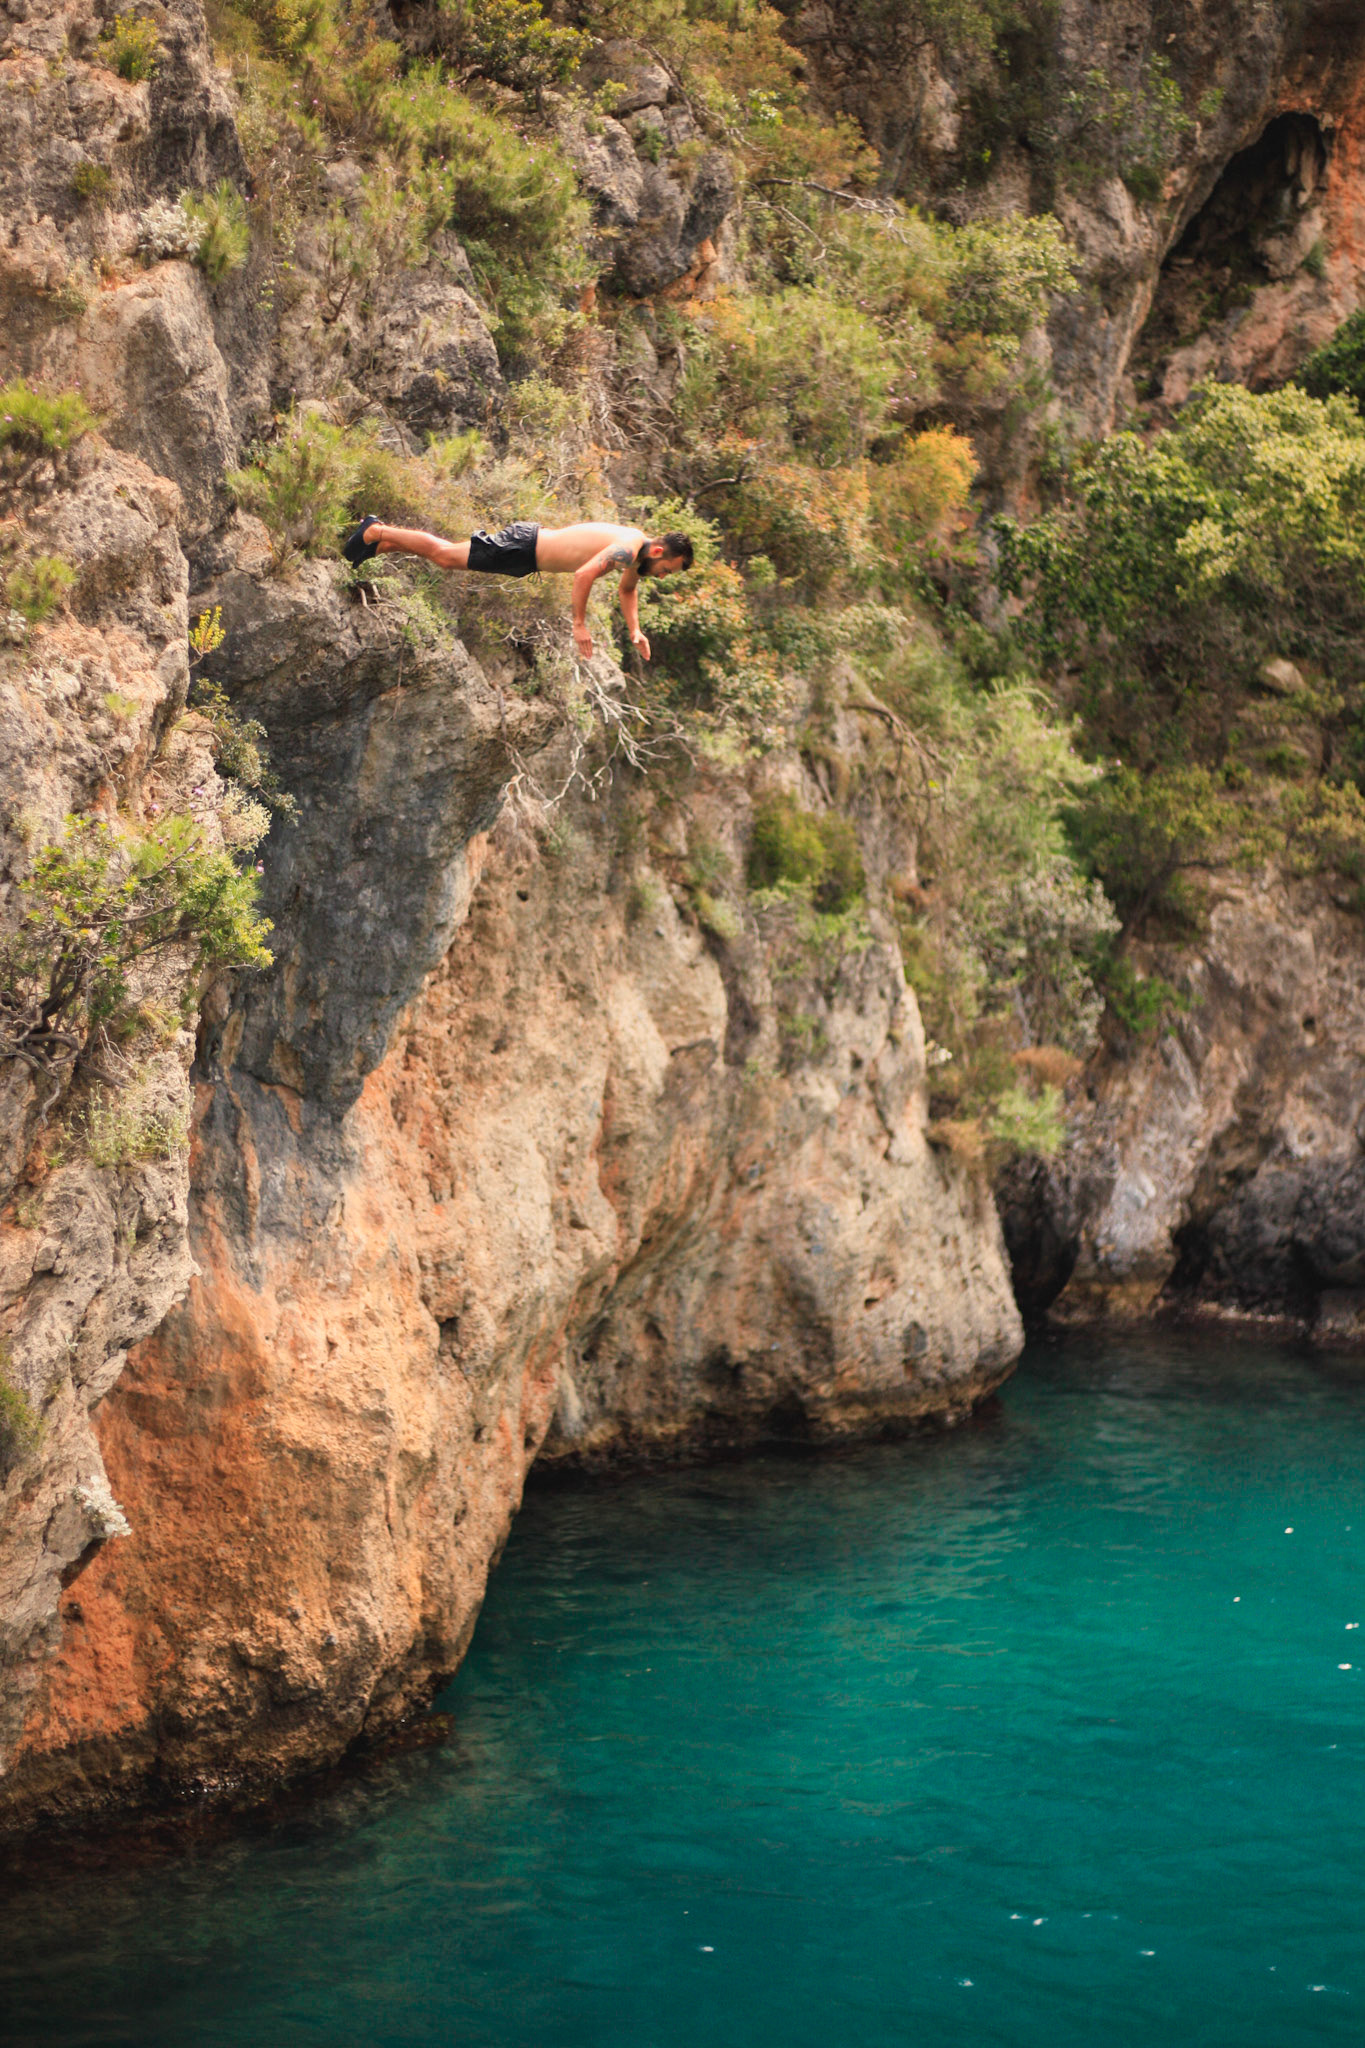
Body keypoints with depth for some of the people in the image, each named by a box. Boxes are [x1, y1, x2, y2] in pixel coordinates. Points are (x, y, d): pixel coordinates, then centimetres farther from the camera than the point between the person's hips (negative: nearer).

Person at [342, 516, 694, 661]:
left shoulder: (638, 551, 4)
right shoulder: (627, 550, -27)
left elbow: (626, 590, 23)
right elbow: (583, 575, -39)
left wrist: (634, 631, 14)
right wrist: (579, 625, -33)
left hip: (533, 541, 8)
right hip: (524, 546, -8)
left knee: (448, 553, 17)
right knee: (444, 555, -1)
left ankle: (380, 538, 24)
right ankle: (377, 532, 9)